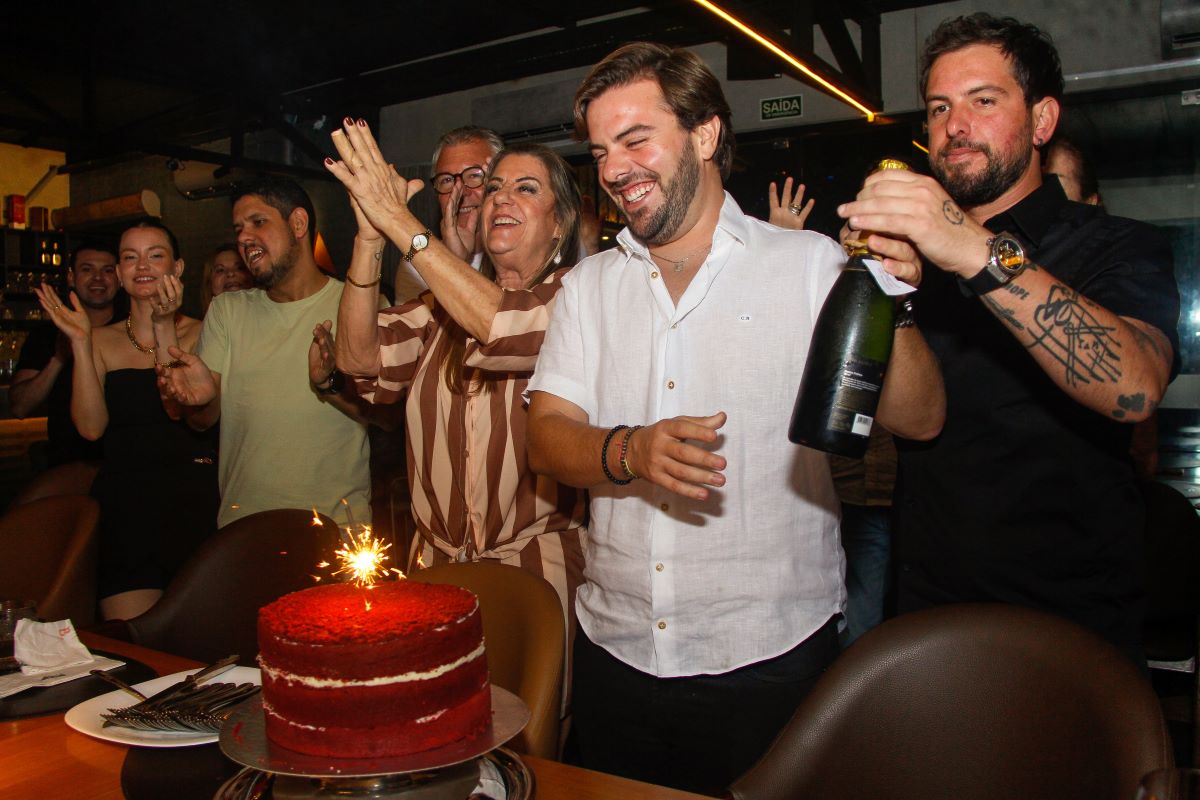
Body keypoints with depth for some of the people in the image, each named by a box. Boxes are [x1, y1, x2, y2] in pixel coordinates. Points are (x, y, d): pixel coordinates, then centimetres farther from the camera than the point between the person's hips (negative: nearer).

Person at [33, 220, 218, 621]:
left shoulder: (198, 333, 5)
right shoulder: (102, 340, 11)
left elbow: (182, 410, -11)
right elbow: (91, 427, -1)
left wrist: (164, 327, -16)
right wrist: (80, 343, -7)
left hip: (192, 495, -1)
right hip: (122, 494, 2)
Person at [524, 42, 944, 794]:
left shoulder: (809, 265, -3)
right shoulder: (590, 285, 7)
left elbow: (919, 419, -9)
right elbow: (546, 438, -1)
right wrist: (629, 454, -21)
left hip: (770, 656, -3)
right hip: (617, 649, 4)